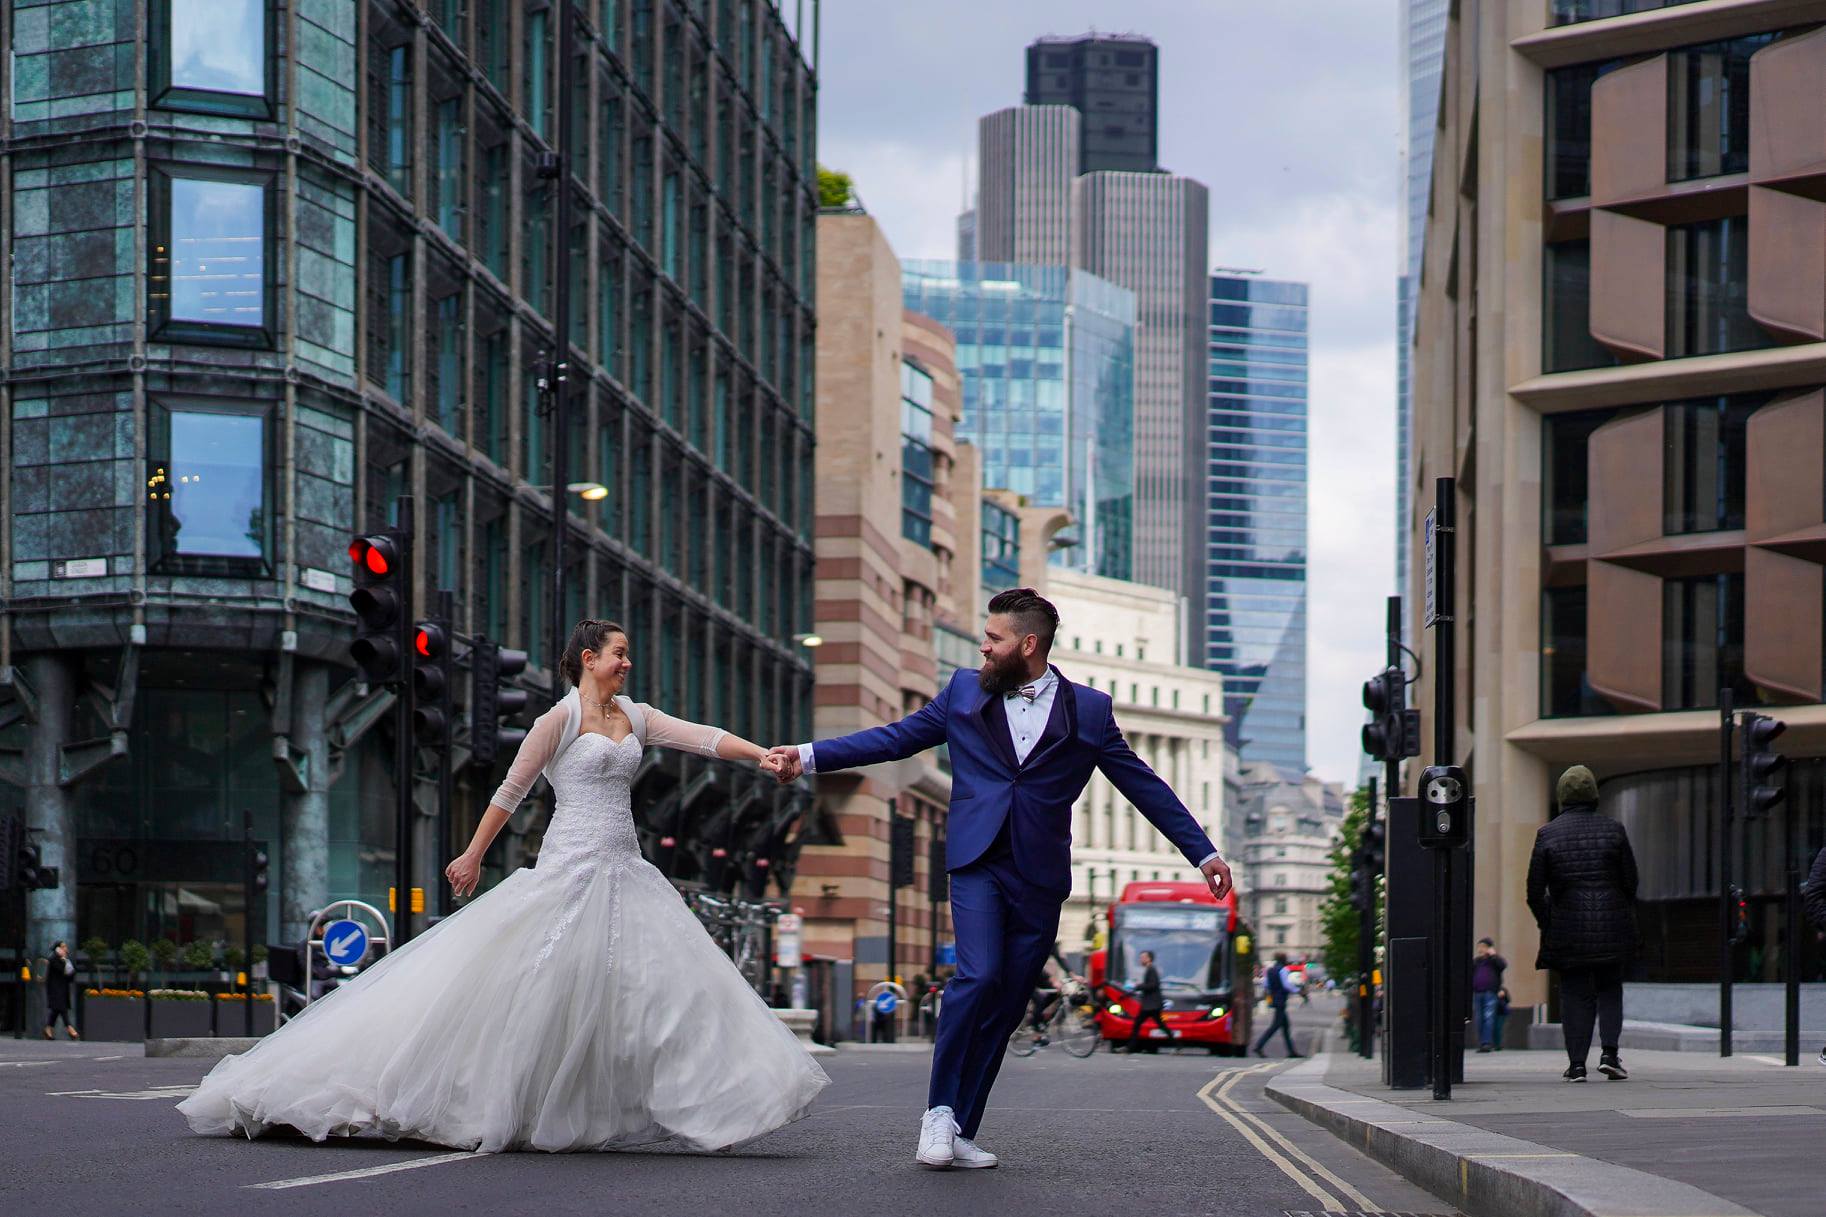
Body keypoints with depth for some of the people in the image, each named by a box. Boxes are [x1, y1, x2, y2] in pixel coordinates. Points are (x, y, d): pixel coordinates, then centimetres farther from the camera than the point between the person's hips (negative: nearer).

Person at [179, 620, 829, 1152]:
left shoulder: (634, 716, 14)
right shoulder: (561, 718, -4)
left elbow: (703, 737, 4)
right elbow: (511, 790, 0)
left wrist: (761, 755, -10)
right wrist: (473, 856, 2)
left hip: (625, 873, 7)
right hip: (571, 866, -7)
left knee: (666, 981, -2)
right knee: (533, 989, -8)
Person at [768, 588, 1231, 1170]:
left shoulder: (1088, 711, 6)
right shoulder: (964, 693, 10)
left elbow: (1143, 784, 11)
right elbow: (895, 738, 14)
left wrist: (1203, 853, 10)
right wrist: (810, 756, 5)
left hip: (1040, 878, 1)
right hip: (977, 863, -1)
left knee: (1005, 1008, 1)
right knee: (978, 976, -21)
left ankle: (960, 1131, 8)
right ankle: (940, 1110, -9)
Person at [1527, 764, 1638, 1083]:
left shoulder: (1548, 834, -2)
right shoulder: (1613, 830, 0)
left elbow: (1535, 889, -2)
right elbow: (1631, 882, 2)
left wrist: (1546, 924, 12)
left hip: (1567, 928, 0)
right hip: (1611, 926, 1)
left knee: (1574, 994, 6)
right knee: (1610, 989, 14)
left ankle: (1577, 1063, 1)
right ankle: (1609, 1052, -1)